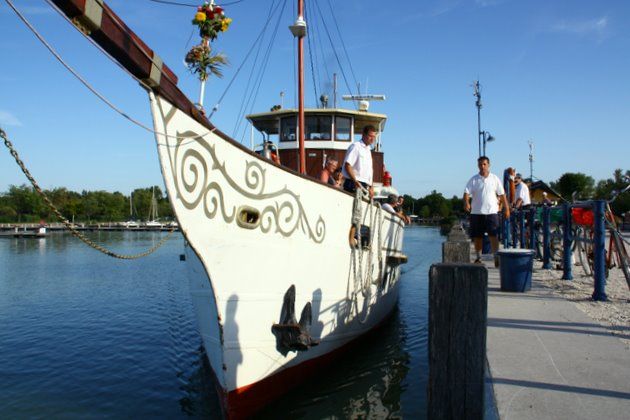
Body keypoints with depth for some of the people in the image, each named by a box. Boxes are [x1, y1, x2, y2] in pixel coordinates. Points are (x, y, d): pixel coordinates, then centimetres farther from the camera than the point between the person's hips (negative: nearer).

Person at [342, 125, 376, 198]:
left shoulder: (368, 150, 21)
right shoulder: (355, 146, -5)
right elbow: (347, 166, -15)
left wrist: (370, 187, 15)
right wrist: (356, 182, -22)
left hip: (364, 186, 8)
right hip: (354, 185, -8)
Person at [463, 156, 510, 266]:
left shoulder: (495, 179, 6)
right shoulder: (473, 180, 3)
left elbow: (502, 194, 10)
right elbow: (467, 192, -6)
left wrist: (506, 208, 8)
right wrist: (466, 202, -26)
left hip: (491, 211, -1)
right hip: (476, 212, 1)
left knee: (493, 235, -8)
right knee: (477, 236, 6)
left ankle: (497, 258, -6)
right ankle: (478, 258, 17)